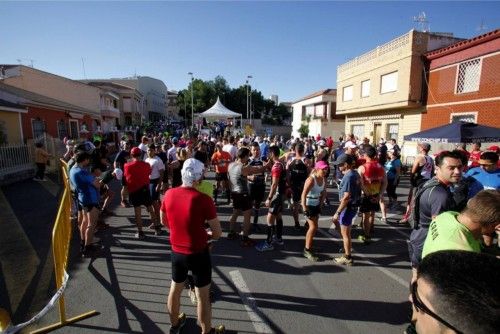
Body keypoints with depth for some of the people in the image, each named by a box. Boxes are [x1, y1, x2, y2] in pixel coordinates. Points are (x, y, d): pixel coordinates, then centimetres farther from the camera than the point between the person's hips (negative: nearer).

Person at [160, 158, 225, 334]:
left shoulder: (169, 194, -8)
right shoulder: (203, 199, -24)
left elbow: (164, 221, 9)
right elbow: (218, 233, -16)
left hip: (176, 251, 6)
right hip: (198, 253, -5)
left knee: (175, 288, 25)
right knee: (203, 296, 14)